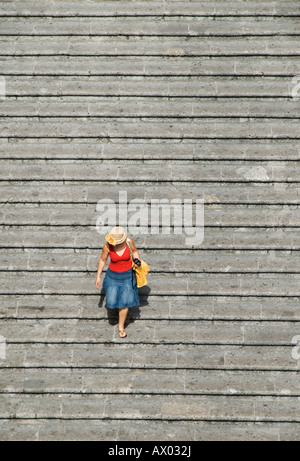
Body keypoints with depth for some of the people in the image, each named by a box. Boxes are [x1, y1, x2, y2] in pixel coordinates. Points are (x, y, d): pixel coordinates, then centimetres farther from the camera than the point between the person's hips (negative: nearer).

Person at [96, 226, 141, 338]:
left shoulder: (129, 241, -21)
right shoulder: (107, 245, -22)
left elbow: (135, 251, 1)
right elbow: (102, 260, -7)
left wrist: (137, 261, -18)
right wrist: (98, 277, -2)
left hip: (127, 274, 0)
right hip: (113, 274, 0)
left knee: (125, 301, 2)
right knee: (112, 301, 7)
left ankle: (121, 326, 24)